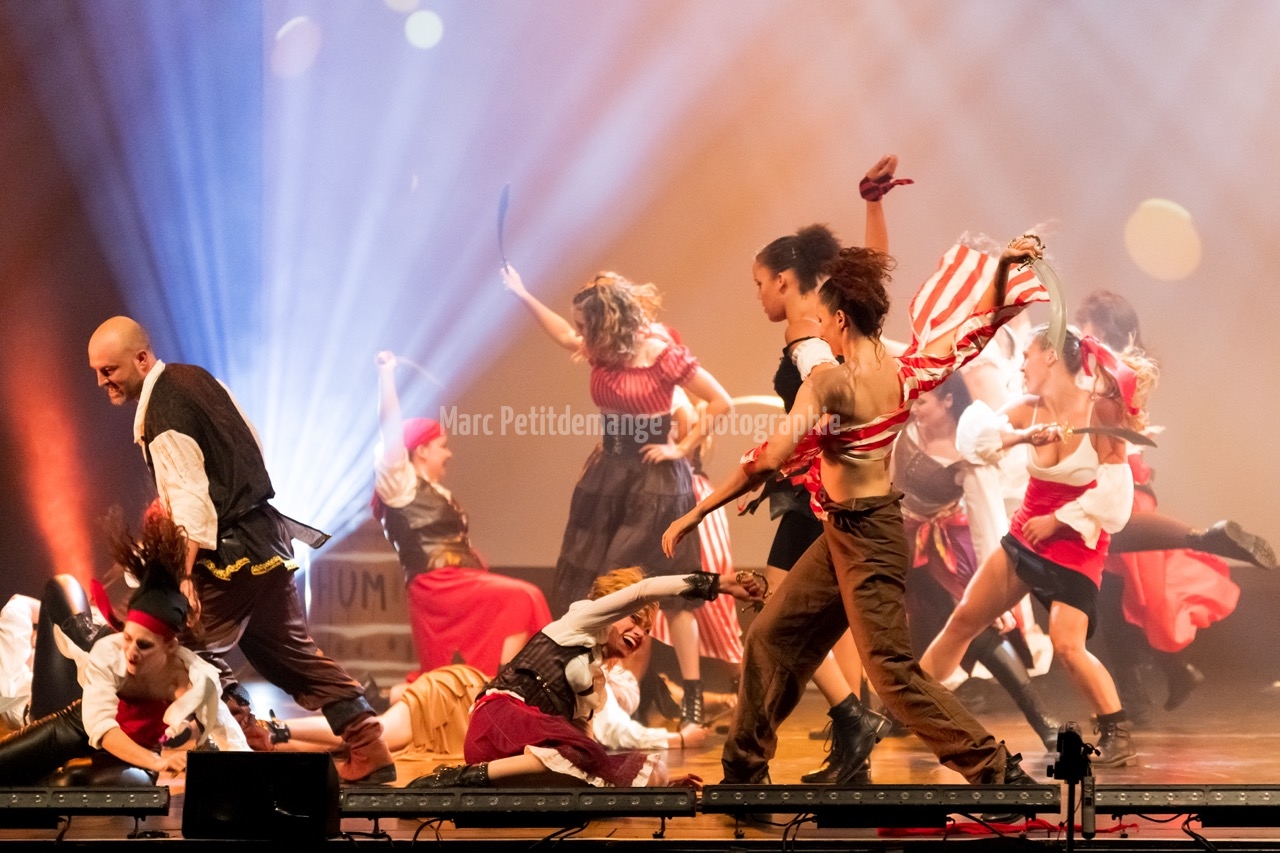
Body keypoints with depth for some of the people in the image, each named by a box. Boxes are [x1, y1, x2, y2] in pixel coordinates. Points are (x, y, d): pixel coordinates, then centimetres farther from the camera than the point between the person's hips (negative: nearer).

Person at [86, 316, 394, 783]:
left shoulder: (164, 418, -19)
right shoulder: (195, 376, 9)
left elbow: (191, 503, -27)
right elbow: (251, 443, 19)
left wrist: (184, 576, -31)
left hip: (231, 552, -10)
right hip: (267, 537, 10)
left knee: (192, 649, -3)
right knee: (292, 652, 16)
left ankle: (254, 749, 1)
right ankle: (370, 753, 16)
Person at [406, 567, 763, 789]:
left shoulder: (595, 683, 34)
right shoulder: (580, 622, 13)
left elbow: (583, 736, 26)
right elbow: (643, 591, -1)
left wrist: (655, 780, 19)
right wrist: (718, 585, -5)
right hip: (501, 717, -9)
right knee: (582, 756, -37)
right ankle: (467, 777, -34)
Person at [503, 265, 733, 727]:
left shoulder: (662, 355, -14)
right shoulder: (602, 352, 5)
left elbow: (720, 402, -12)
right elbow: (565, 336, 26)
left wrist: (682, 448, -11)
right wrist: (522, 295, 27)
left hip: (654, 480, -7)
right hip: (607, 475, 7)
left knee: (669, 590, -6)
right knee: (583, 589, 3)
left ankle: (693, 699, -1)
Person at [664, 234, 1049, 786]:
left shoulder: (829, 383, -19)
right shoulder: (903, 373, 0)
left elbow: (770, 460, -23)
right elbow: (976, 325, 6)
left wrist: (696, 512, -18)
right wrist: (1004, 266, 8)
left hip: (859, 534, -9)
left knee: (893, 670, -5)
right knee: (771, 636, 16)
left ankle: (998, 770, -5)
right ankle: (744, 768, 26)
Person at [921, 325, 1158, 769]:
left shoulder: (1100, 412, -16)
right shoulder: (1028, 411, -3)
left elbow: (1114, 492, -18)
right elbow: (975, 444, -18)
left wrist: (1056, 521, -15)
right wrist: (1024, 436, -35)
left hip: (1076, 545, -6)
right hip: (1025, 536, 6)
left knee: (1067, 646, -20)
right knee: (964, 619, 9)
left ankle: (1118, 734, -8)